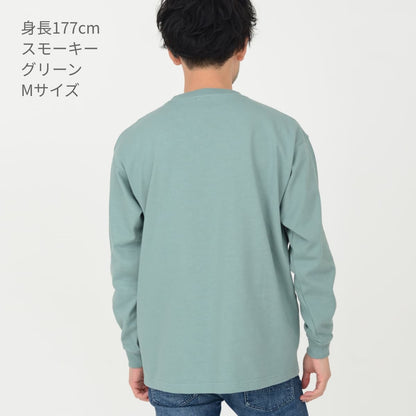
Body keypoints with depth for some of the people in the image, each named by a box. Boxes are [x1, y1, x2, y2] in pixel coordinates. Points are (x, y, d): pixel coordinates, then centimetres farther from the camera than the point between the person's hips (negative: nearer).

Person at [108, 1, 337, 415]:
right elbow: (309, 251, -7)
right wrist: (319, 345, 5)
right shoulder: (282, 133, -9)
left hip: (173, 359, 2)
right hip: (262, 355, -1)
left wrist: (136, 353, 10)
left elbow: (127, 260, -1)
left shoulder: (134, 141, -5)